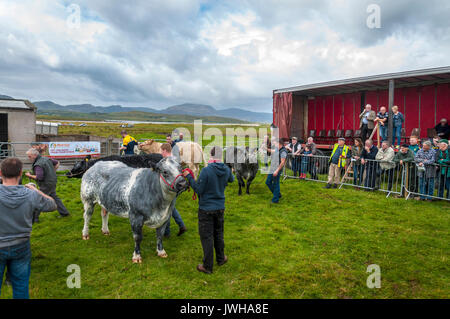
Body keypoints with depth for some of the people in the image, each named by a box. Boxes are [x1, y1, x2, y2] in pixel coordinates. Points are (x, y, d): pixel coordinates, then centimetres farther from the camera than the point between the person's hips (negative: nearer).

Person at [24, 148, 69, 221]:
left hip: (46, 184, -9)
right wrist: (52, 172, 15)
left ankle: (35, 218, 7)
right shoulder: (46, 159, 5)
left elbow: (39, 177, -30)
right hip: (52, 182, 9)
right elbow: (57, 163, 17)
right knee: (54, 197, 20)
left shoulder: (38, 165, -22)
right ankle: (64, 212, 24)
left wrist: (29, 175, -15)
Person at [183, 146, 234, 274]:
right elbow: (231, 179, 17)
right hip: (220, 207, 5)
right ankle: (220, 258, 38)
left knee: (206, 236, 6)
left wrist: (189, 177, -9)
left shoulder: (206, 170, -23)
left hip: (206, 208, -5)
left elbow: (198, 190, -19)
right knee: (218, 233, 22)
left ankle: (207, 266, 15)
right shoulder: (226, 170, -5)